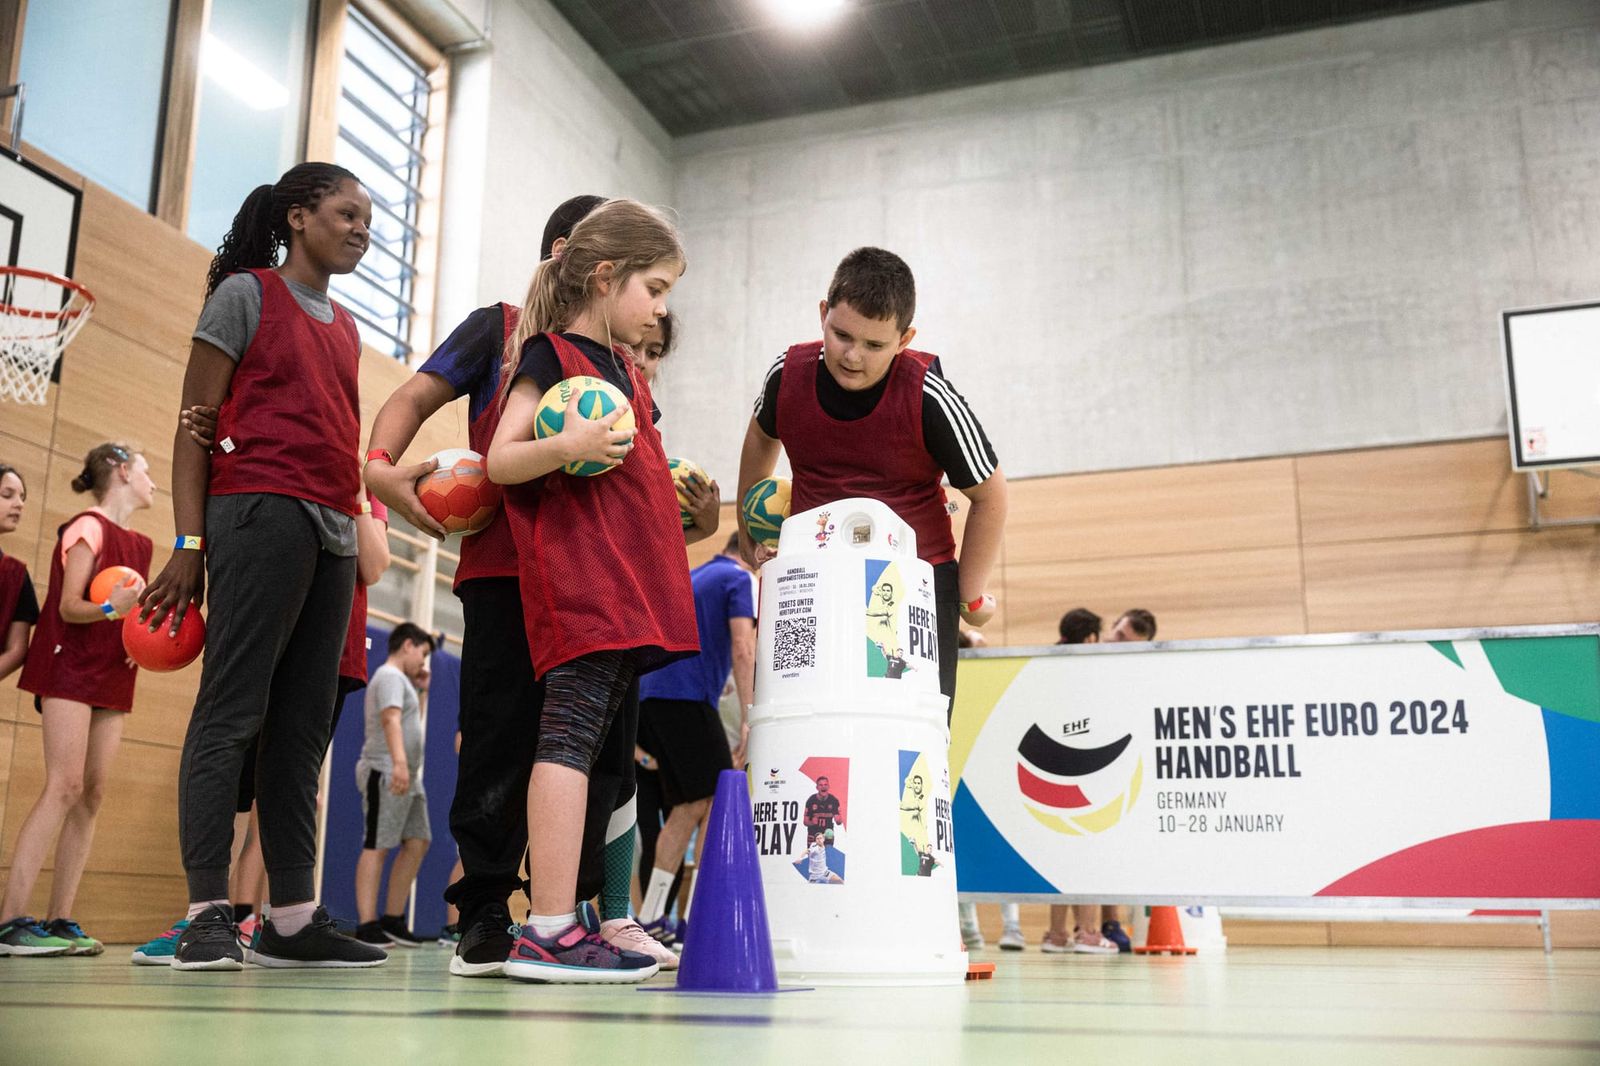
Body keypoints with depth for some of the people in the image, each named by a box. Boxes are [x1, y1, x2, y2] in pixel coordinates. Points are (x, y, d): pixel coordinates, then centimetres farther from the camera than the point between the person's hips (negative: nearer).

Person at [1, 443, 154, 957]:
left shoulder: (140, 544, 17)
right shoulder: (88, 527, -5)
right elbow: (68, 607, -11)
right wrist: (110, 608, -29)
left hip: (114, 678, 8)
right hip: (71, 666, -7)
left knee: (93, 794, -1)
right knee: (64, 785, -18)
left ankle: (59, 919, 0)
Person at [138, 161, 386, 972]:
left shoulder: (345, 328, 24)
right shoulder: (246, 294, 5)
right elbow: (194, 425, -1)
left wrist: (360, 534, 11)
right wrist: (188, 543, -10)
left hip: (333, 530, 7)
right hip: (260, 510, -7)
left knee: (303, 726, 3)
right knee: (231, 710, -11)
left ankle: (292, 918, 5)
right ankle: (207, 913, -11)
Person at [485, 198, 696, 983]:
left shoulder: (624, 372, 24)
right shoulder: (548, 353, 0)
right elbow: (500, 460, -8)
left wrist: (678, 487, 18)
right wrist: (564, 446, -25)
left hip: (629, 585, 9)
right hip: (577, 571, -9)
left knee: (600, 742, 6)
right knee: (574, 727, -15)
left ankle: (563, 925, 11)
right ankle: (549, 931, -16)